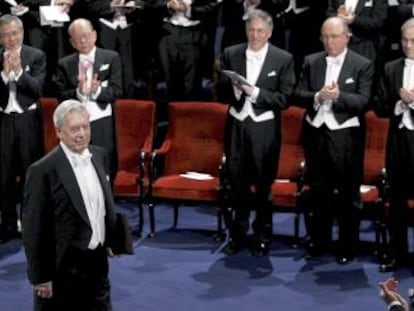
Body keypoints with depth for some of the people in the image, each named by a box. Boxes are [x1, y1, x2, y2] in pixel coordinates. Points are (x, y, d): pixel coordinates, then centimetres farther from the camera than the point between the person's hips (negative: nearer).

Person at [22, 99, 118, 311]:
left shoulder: (99, 155, 2)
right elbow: (33, 230, -15)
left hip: (98, 262, 6)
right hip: (63, 268, -6)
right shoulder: (42, 171, -18)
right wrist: (40, 277, -13)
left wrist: (110, 240, 14)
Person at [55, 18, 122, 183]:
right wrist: (78, 92, -18)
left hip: (103, 124, -1)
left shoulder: (111, 58, 5)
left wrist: (97, 91, -19)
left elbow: (116, 91, -2)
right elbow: (61, 95, 1)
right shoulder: (65, 64, 9)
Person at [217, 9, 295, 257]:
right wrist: (233, 88, -18)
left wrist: (255, 91, -20)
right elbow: (221, 94, 3)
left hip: (265, 129, -2)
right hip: (237, 126, 2)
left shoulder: (283, 59, -4)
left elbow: (285, 99, -9)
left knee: (264, 184, 7)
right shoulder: (231, 54, 3)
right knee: (237, 183, 9)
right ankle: (238, 234, 22)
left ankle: (263, 236, 20)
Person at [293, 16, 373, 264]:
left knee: (348, 194, 2)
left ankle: (348, 247, 13)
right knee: (318, 192, 13)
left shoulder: (363, 65, -3)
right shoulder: (311, 62, 7)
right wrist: (317, 97, -18)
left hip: (346, 136, -3)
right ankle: (319, 241, 27)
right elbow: (298, 94, 1)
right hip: (316, 133, 4)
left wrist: (339, 96, -26)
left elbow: (364, 102, -11)